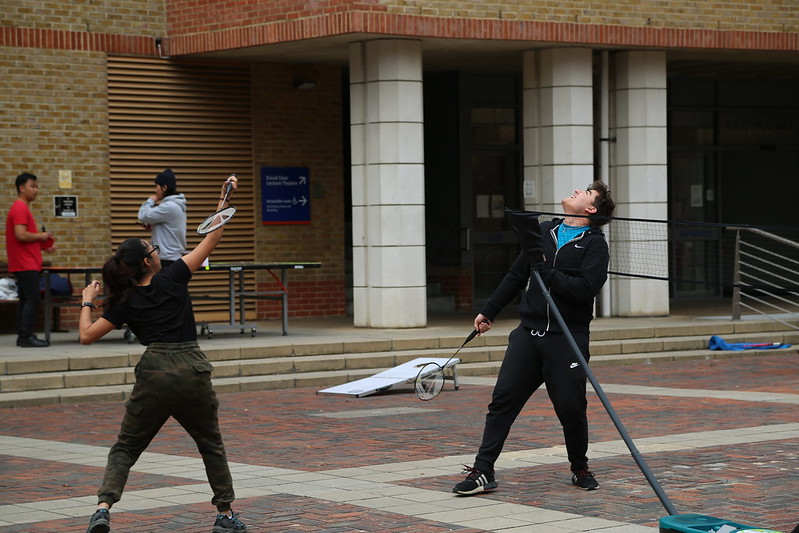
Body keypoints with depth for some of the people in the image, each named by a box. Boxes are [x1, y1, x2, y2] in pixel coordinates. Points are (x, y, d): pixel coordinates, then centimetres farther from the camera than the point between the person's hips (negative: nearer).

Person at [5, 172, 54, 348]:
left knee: (26, 300, 11)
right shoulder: (20, 208, -13)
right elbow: (20, 235, -23)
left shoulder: (22, 208, 19)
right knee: (33, 299, -11)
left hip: (25, 265, 10)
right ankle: (27, 337, -13)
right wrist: (40, 236, -9)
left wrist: (42, 245, 14)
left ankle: (23, 336, 12)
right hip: (26, 265, -10)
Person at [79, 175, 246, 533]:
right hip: (192, 372, 0)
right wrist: (225, 198, 9)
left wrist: (87, 302, 22)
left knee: (125, 449, 9)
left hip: (154, 375, 0)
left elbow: (87, 335, 6)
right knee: (211, 446, 19)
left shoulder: (124, 304, 4)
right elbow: (211, 240, 4)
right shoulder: (172, 280, 1)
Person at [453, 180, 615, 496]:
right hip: (529, 332, 5)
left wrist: (547, 273, -14)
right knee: (503, 399, -3)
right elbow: (516, 276, 22)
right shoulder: (544, 232, 15)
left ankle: (580, 469, 23)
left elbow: (586, 289, -17)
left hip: (567, 337, -4)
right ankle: (483, 472, -2)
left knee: (571, 408, -1)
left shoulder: (594, 244, -2)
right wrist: (489, 312, 24)